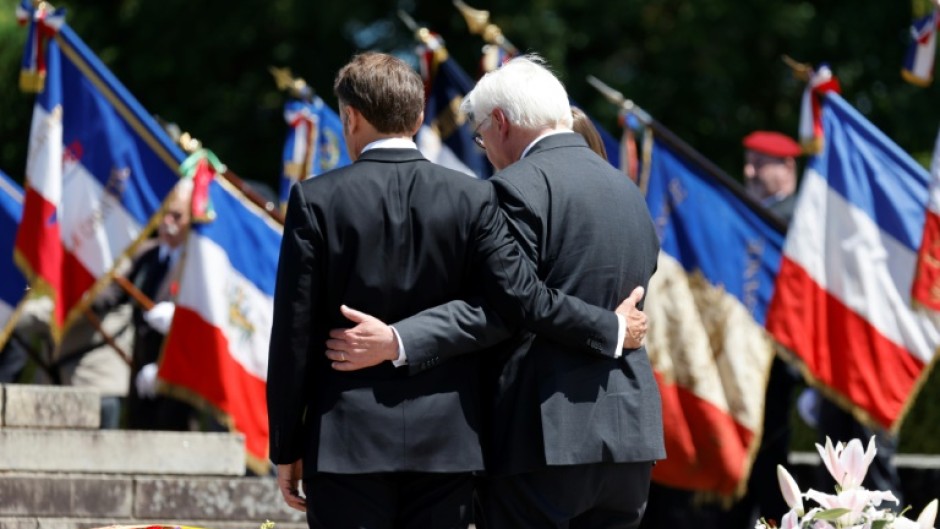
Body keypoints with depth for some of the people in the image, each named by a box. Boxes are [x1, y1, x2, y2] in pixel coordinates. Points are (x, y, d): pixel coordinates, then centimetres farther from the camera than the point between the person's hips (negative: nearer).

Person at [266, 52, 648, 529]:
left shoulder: (317, 200, -5)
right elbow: (521, 295, -6)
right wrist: (610, 332, 9)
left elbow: (294, 333, -3)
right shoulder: (472, 199, 0)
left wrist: (286, 449, 3)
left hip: (347, 441, -2)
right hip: (445, 441, 2)